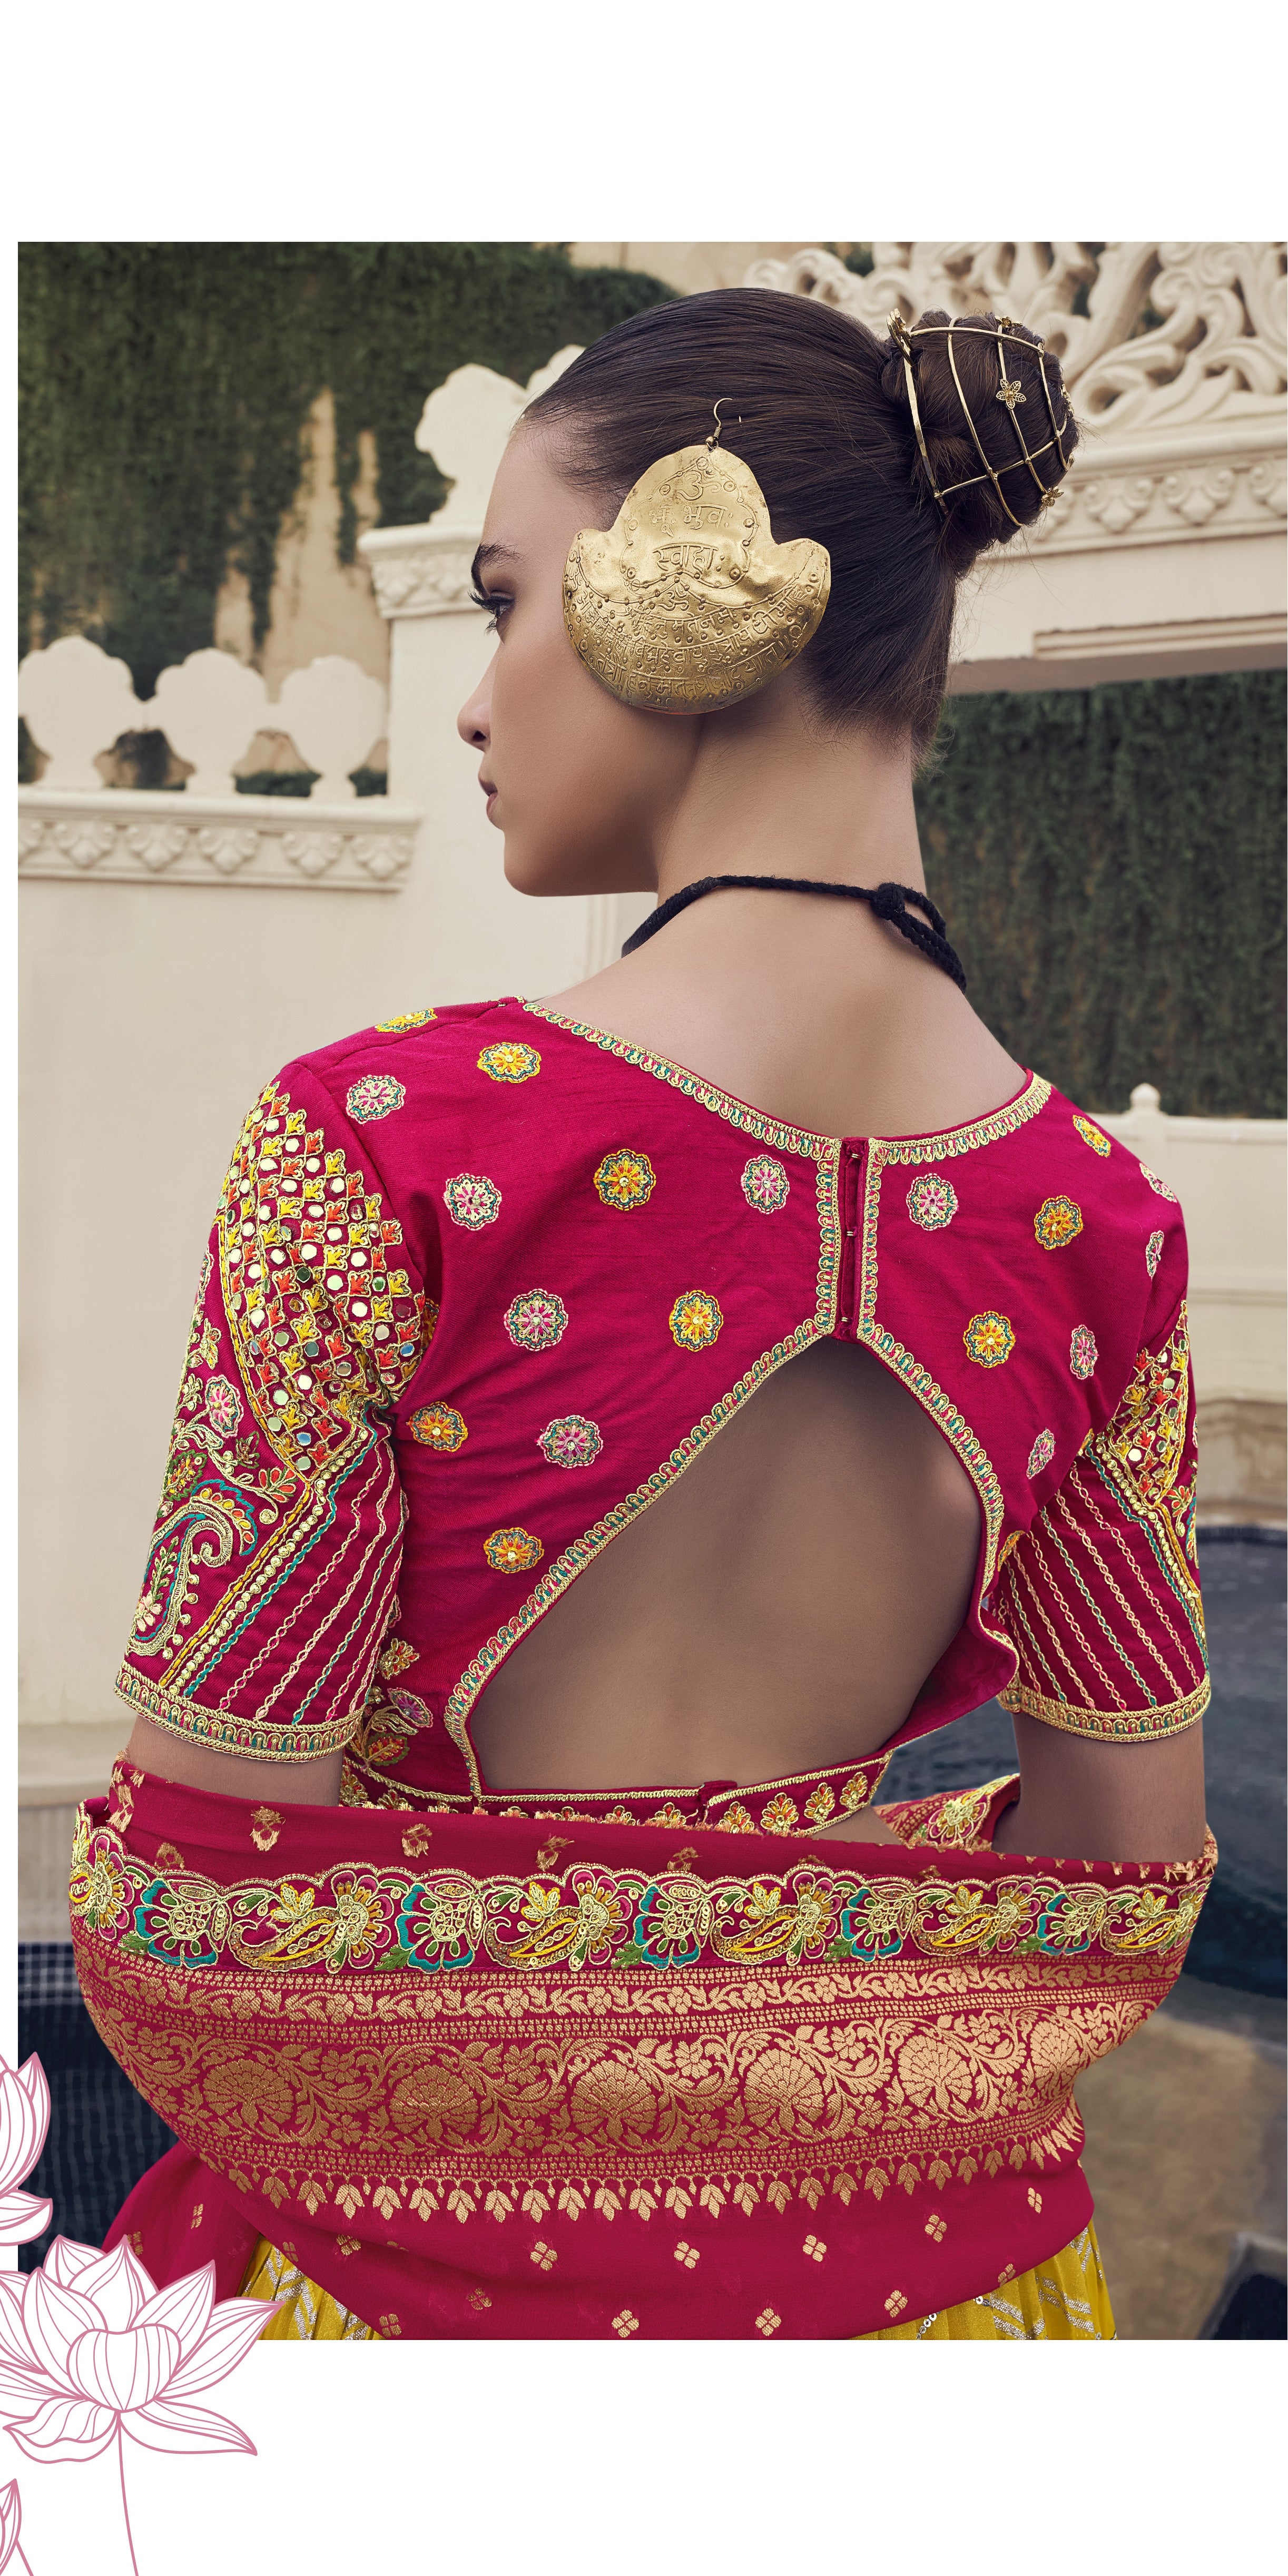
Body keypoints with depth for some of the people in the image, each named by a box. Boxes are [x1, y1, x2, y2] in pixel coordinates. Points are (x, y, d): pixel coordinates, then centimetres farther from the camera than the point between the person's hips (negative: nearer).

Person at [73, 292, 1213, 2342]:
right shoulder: (1095, 1219, -9)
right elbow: (1126, 1876, -1)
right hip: (904, 2244, 4)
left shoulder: (385, 1144, -22)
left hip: (445, 2246, -3)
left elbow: (190, 1907, -18)